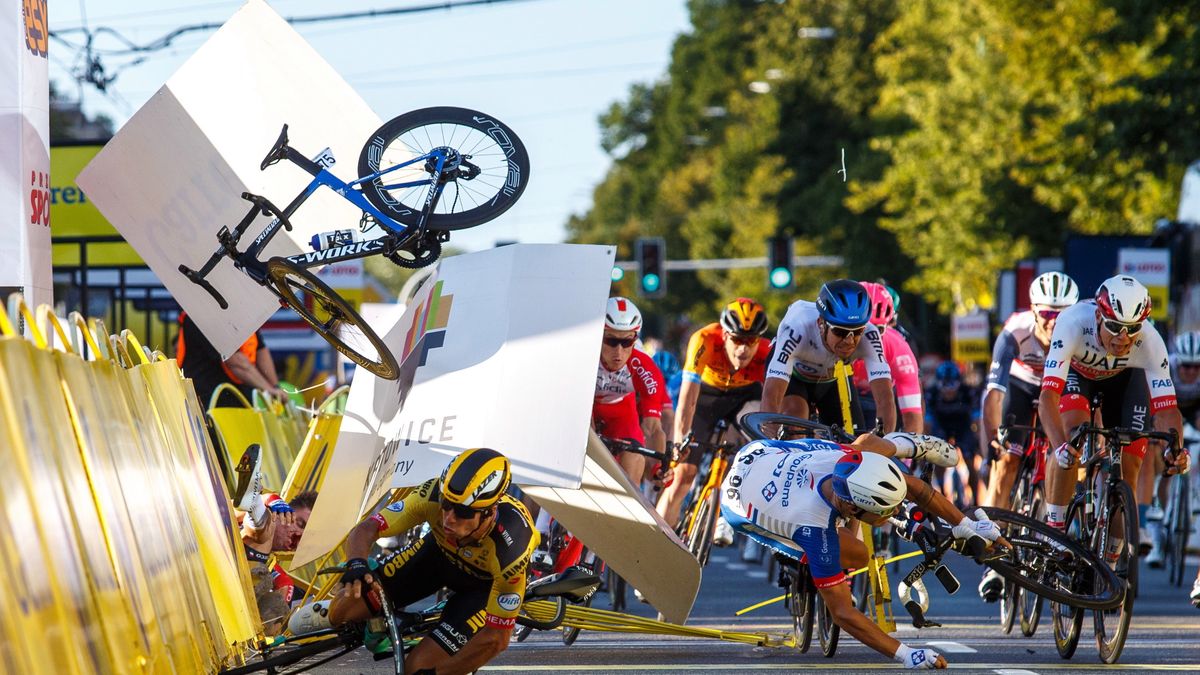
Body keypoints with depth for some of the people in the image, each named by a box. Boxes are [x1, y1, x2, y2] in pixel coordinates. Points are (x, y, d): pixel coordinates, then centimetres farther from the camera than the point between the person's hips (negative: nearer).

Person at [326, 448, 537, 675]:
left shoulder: (509, 552, -42)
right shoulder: (433, 495, -35)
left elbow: (496, 639, -33)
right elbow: (365, 530, -30)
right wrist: (356, 564, -53)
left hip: (485, 582, -3)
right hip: (440, 551, 3)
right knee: (342, 612, -8)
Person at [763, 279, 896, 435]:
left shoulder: (868, 336, -36)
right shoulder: (797, 330, -43)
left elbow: (885, 398, -41)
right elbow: (771, 396, -49)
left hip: (834, 380, 3)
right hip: (793, 374, -3)